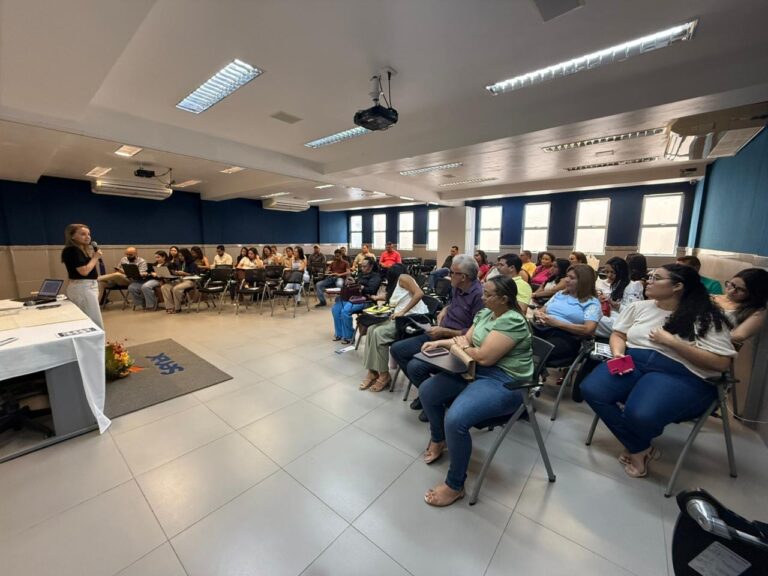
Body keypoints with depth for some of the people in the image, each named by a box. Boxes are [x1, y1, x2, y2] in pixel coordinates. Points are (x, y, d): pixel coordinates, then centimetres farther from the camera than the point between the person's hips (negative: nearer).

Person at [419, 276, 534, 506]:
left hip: (503, 382, -9)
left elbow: (484, 357, -26)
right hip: (476, 372, 9)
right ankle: (438, 439, 31)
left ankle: (455, 485, -3)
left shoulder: (512, 321, -20)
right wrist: (439, 343, -2)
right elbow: (465, 340, 11)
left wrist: (461, 346, -8)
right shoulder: (484, 314, 8)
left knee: (455, 419, -29)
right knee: (427, 391, 4)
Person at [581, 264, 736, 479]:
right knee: (591, 390, -23)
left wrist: (672, 342, -14)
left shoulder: (706, 317, -1)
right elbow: (618, 334, 16)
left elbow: (721, 363, -6)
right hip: (632, 361, 5)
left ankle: (636, 447, 7)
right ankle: (640, 449, -1)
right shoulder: (639, 307, 12)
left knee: (640, 415, -35)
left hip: (680, 374, -5)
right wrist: (618, 354, -5)